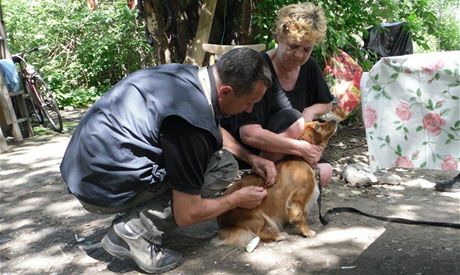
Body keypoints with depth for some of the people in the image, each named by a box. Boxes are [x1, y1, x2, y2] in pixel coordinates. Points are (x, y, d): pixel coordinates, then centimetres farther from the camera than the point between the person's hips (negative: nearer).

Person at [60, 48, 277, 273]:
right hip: (103, 186, -9)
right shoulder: (192, 124, -27)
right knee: (223, 165, -9)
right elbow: (186, 215, -16)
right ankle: (134, 232, -9)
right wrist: (238, 199, -1)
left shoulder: (190, 75, 1)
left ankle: (133, 216, 11)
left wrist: (250, 157, 13)